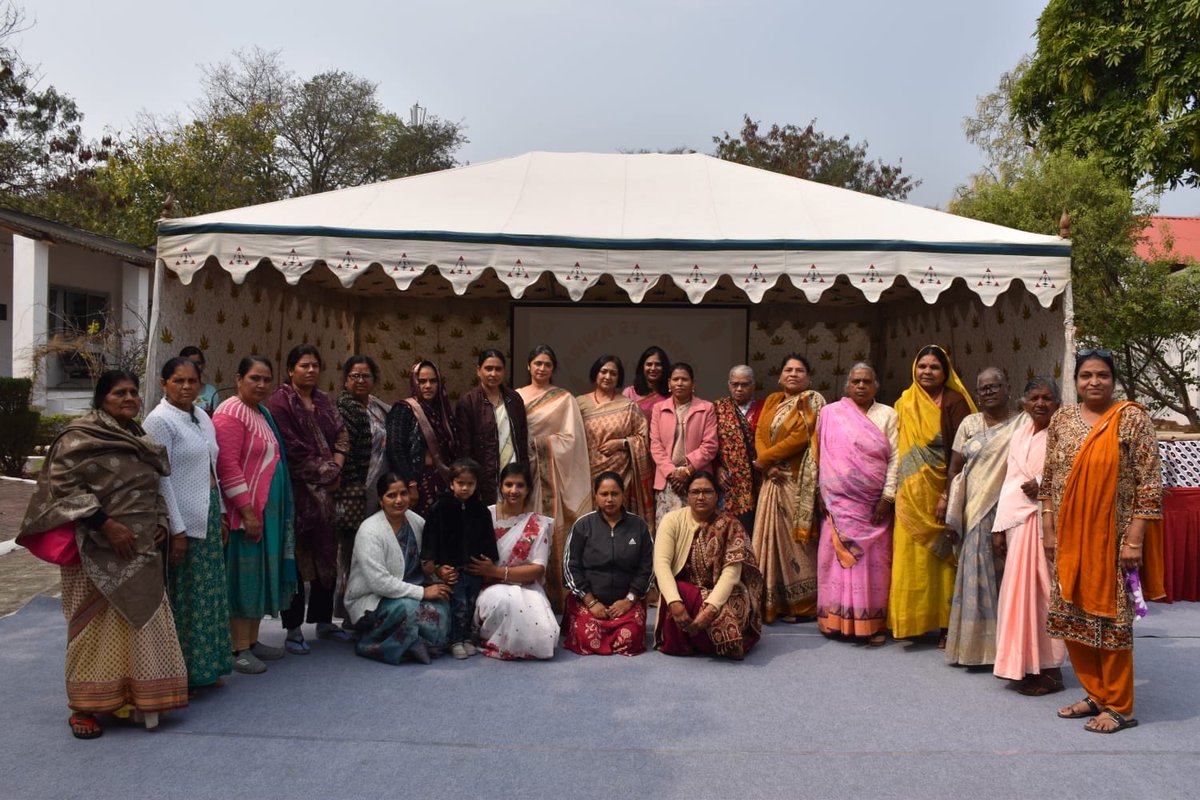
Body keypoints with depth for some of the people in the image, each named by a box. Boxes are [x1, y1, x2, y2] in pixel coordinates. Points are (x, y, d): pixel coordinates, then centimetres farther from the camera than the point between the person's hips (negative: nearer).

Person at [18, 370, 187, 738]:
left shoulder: (141, 440, 15)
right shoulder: (80, 436, -8)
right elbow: (63, 484, -16)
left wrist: (161, 521, 5)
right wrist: (106, 524, -21)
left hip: (141, 552, 7)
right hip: (97, 552, -6)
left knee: (141, 623, 8)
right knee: (96, 626, 2)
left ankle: (139, 697, 20)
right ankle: (85, 706, 15)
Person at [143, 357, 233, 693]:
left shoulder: (202, 417, 12)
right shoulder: (159, 421, -11)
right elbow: (161, 479, -15)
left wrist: (221, 514, 14)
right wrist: (177, 530, -17)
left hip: (208, 516, 8)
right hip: (182, 520, -8)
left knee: (210, 593, 13)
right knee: (184, 598, 0)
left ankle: (207, 666, 25)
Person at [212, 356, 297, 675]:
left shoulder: (263, 412, 15)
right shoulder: (231, 413, -12)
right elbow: (227, 466, -20)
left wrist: (283, 512, 17)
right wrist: (247, 511, -22)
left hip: (269, 510, 9)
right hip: (246, 511, -9)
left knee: (263, 574, 13)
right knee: (244, 576, -2)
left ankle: (252, 640, 24)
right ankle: (239, 649, 7)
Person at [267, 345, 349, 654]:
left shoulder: (323, 401, 15)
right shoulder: (280, 402, -6)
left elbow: (341, 436, 11)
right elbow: (292, 450, -13)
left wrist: (336, 469, -4)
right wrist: (326, 472, -8)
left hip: (326, 491, 6)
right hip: (297, 491, -6)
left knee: (327, 555, 10)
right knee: (297, 557, -2)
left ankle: (323, 620, 23)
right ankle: (293, 628, 8)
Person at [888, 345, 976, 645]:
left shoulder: (954, 402, -5)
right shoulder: (905, 402, 10)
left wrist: (949, 495, -17)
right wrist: (897, 490, 6)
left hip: (940, 493, -4)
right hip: (911, 496, 4)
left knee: (942, 557, 0)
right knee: (912, 558, 5)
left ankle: (945, 625, 9)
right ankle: (914, 621, 15)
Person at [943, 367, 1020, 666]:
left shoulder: (1022, 424, 1)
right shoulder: (969, 424, 10)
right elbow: (954, 469, 10)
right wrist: (952, 512, 4)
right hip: (973, 511, 3)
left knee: (1004, 576, -1)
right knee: (976, 574, 4)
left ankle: (1001, 642, 10)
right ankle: (974, 643, 13)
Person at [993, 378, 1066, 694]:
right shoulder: (1019, 434, 14)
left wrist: (1042, 484, -15)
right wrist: (1000, 526, 11)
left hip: (1047, 522, -6)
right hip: (1019, 522, 7)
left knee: (1043, 592, -3)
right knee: (1019, 592, 8)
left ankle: (1049, 669, 7)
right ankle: (1026, 664, 18)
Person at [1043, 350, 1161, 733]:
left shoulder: (1132, 419, -6)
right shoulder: (1062, 419, 7)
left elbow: (1149, 484, -9)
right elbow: (1049, 480, 10)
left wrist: (1134, 540, -13)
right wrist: (1049, 530, 6)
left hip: (1112, 539, -5)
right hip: (1069, 540, 5)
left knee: (1110, 618, 2)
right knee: (1071, 618, 9)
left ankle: (1119, 707, 16)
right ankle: (1096, 694, 26)